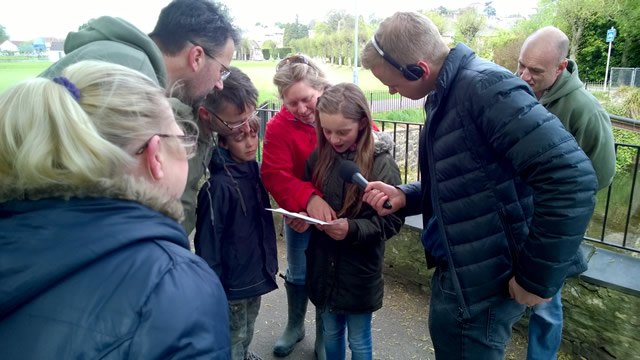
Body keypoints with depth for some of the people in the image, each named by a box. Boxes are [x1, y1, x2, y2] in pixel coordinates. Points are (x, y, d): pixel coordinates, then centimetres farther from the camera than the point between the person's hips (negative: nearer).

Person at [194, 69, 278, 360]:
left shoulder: (253, 168, -2)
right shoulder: (217, 185, -24)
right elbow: (207, 241, -20)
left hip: (257, 272, 7)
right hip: (234, 281, -7)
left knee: (247, 329, 27)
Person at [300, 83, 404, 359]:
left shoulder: (382, 164, -17)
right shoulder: (319, 157, -4)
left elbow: (392, 221, -14)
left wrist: (353, 229, -27)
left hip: (360, 272, -3)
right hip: (323, 266, 4)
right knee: (331, 334, 23)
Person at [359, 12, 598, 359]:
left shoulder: (484, 86, -23)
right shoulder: (444, 95, 9)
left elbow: (571, 179, -30)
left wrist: (537, 278, -21)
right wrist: (404, 196, 2)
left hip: (481, 281, -10)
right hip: (458, 269, 10)